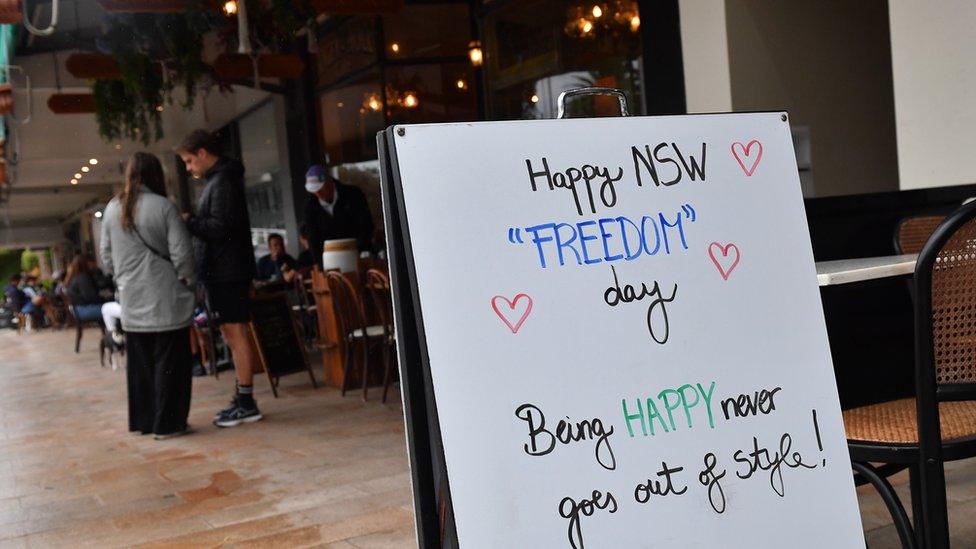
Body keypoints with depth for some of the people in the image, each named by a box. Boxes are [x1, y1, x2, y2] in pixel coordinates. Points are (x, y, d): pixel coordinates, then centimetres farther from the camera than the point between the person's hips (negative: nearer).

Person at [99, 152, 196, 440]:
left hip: (131, 300, 5)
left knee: (139, 362, 13)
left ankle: (143, 420, 19)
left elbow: (106, 256, 13)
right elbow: (182, 254, -10)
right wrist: (187, 281, 5)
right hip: (165, 298, -5)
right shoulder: (163, 207, -9)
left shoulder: (112, 209, 7)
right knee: (168, 362, 1)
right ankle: (167, 423, 3)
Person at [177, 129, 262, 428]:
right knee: (232, 335, 12)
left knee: (235, 334, -7)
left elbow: (219, 227, -20)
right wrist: (191, 221, 11)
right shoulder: (219, 180, 19)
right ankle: (242, 400, 18)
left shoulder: (223, 182, -13)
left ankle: (246, 403, -3)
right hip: (221, 271, 10)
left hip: (227, 271, -10)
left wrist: (188, 221, -10)